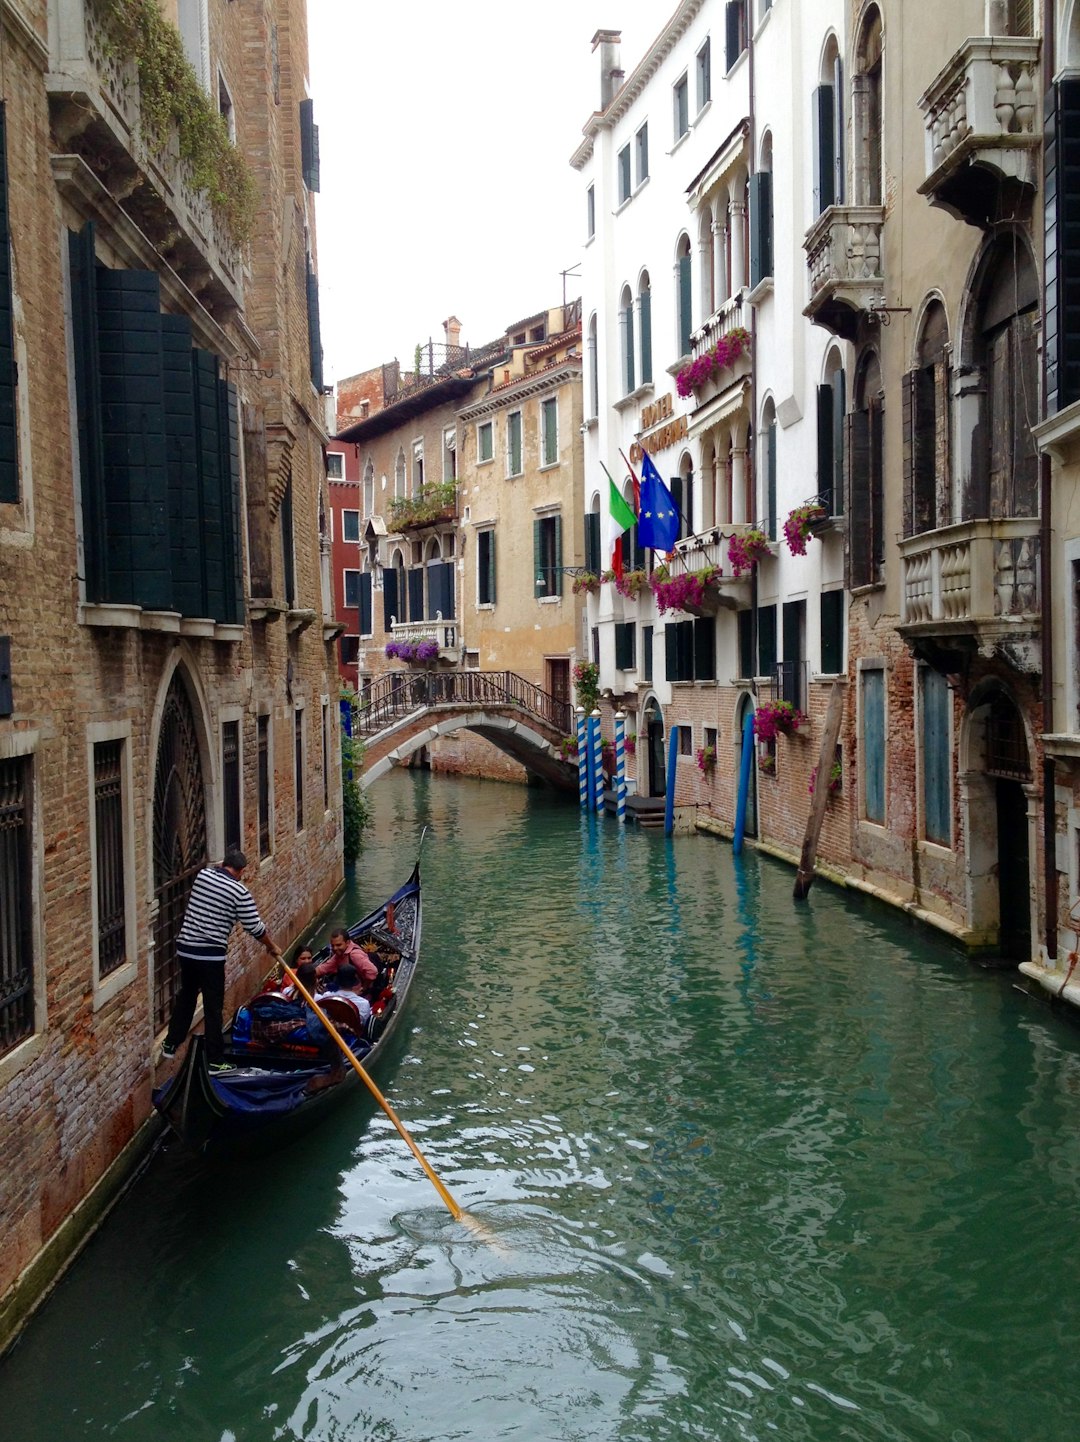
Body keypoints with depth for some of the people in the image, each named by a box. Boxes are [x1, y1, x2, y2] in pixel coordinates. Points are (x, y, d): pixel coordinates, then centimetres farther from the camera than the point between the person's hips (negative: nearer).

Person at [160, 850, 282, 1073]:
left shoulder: (203, 875, 2)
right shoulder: (239, 891, -12)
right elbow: (255, 927, -6)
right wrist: (272, 947, 8)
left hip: (185, 948, 6)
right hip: (211, 955, -6)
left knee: (186, 996, 24)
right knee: (213, 1006, 3)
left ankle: (170, 1044, 36)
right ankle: (215, 1060, 8)